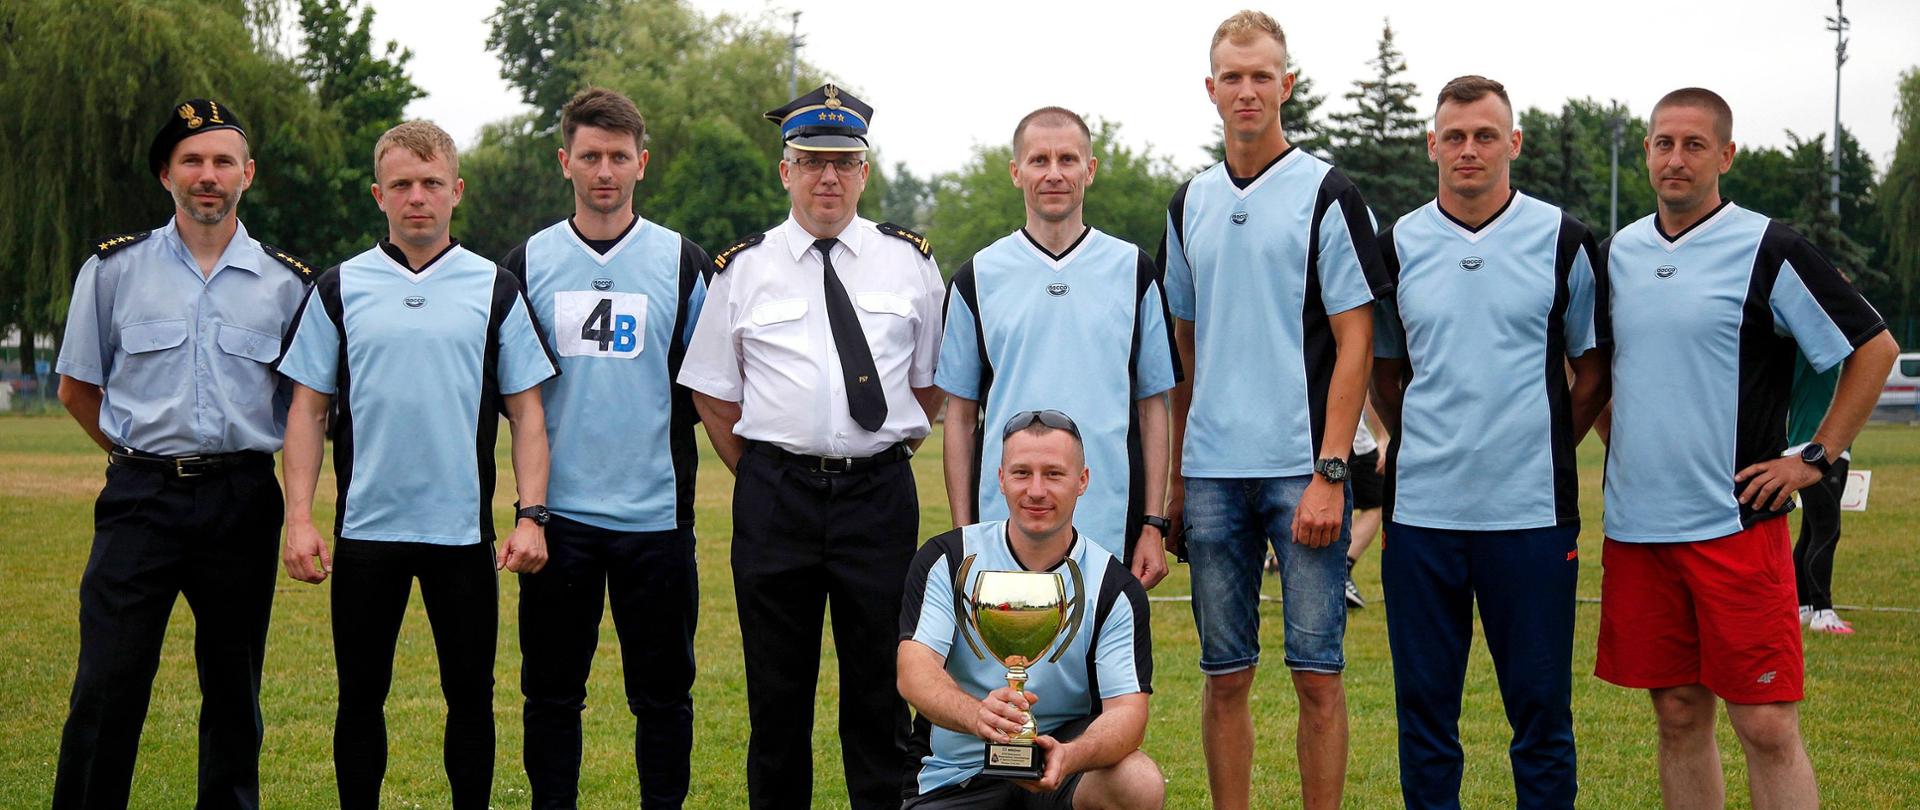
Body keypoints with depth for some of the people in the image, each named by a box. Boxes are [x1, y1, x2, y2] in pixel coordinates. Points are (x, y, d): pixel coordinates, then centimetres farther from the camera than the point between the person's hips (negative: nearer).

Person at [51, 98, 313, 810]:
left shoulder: (289, 282, 5)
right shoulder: (114, 268, 5)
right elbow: (76, 388, 13)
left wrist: (236, 467, 9)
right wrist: (144, 458, 9)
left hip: (243, 504, 1)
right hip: (140, 502, -1)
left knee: (234, 693, 8)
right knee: (105, 691, -6)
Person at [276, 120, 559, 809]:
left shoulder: (494, 290, 5)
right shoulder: (340, 289, 6)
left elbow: (526, 411, 5)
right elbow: (308, 410, 6)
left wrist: (531, 515, -6)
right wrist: (299, 519, -3)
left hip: (463, 527, 0)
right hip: (366, 527, 0)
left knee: (471, 696, 6)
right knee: (361, 698, 7)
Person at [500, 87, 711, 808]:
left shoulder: (684, 264, 5)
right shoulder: (527, 263, 7)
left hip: (656, 512, -1)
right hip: (558, 511, 1)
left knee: (663, 691, 5)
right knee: (551, 689, 7)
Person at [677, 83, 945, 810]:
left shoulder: (910, 261, 8)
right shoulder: (742, 270, 5)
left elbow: (930, 383, 14)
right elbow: (711, 391, 10)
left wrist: (890, 453, 8)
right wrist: (758, 477, 5)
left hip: (880, 490, 0)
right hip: (774, 496, 0)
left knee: (880, 683, 3)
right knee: (777, 688, 7)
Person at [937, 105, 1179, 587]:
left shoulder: (1132, 271, 7)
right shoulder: (978, 278, 7)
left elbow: (1152, 405, 7)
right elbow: (961, 416, 8)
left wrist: (1154, 525, 0)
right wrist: (963, 534, 2)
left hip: (1110, 530, 0)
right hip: (1004, 529, 0)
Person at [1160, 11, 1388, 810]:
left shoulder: (1327, 194, -2)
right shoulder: (1190, 203, 13)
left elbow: (1355, 341, -6)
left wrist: (1330, 473, -13)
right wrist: (1173, 477, 12)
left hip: (1303, 470, -4)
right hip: (1212, 473, 4)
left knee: (1317, 674, 0)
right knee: (1225, 675, 8)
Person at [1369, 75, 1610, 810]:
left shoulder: (1562, 241, 2)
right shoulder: (1397, 246, 7)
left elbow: (1593, 371, 10)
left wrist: (1544, 448, 4)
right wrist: (1427, 447, 10)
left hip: (1532, 509, -2)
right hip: (1420, 509, 2)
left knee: (1540, 707, 3)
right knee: (1424, 707, 7)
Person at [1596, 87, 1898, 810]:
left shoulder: (1768, 250, -5)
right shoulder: (1620, 252, 11)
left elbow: (1875, 346, -1)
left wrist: (1816, 457, -5)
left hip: (1735, 525, -5)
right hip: (1635, 526, 5)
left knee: (1766, 726, -5)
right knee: (1679, 717, 10)